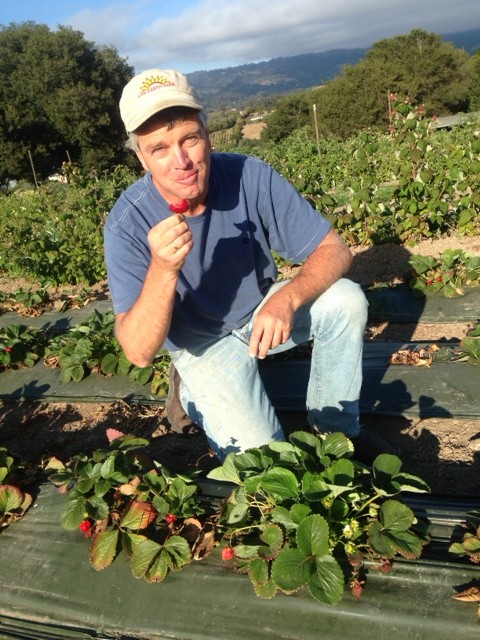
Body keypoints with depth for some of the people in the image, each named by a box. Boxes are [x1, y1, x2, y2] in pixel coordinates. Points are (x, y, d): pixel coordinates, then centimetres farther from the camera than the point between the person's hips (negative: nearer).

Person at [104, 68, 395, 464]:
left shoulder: (251, 176, -21)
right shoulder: (128, 224, -25)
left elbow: (334, 250, -16)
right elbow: (139, 353, -28)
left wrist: (287, 298, -37)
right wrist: (163, 269, -45)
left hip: (264, 310, 3)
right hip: (202, 341, -3)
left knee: (346, 299, -22)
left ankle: (335, 428, 2)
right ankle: (193, 391, 14)